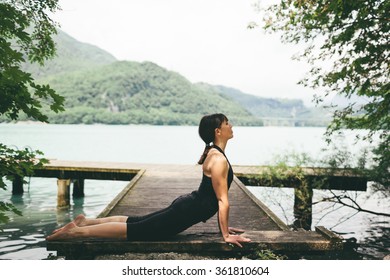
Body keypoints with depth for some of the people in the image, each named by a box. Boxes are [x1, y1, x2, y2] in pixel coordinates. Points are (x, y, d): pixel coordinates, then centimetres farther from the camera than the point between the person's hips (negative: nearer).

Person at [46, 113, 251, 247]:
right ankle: (76, 231, -5)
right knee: (134, 230, -7)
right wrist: (226, 235, -17)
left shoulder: (213, 153, 12)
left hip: (185, 206, 9)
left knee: (136, 222, 15)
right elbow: (223, 201, -21)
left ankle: (86, 221, 18)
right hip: (186, 212, -9)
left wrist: (224, 225, 19)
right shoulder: (219, 160, -21)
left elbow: (216, 198, 18)